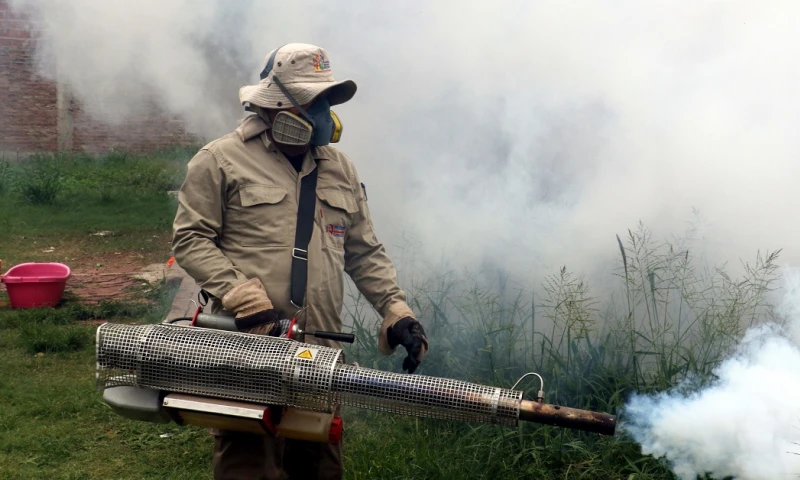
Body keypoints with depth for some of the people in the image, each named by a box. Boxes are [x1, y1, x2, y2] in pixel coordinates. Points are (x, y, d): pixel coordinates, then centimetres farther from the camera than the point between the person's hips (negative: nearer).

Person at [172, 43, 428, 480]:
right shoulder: (220, 161, 0)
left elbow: (366, 254, 17)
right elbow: (189, 240, -6)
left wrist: (397, 312, 4)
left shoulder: (340, 169, 16)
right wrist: (244, 298, -17)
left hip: (320, 357, 5)